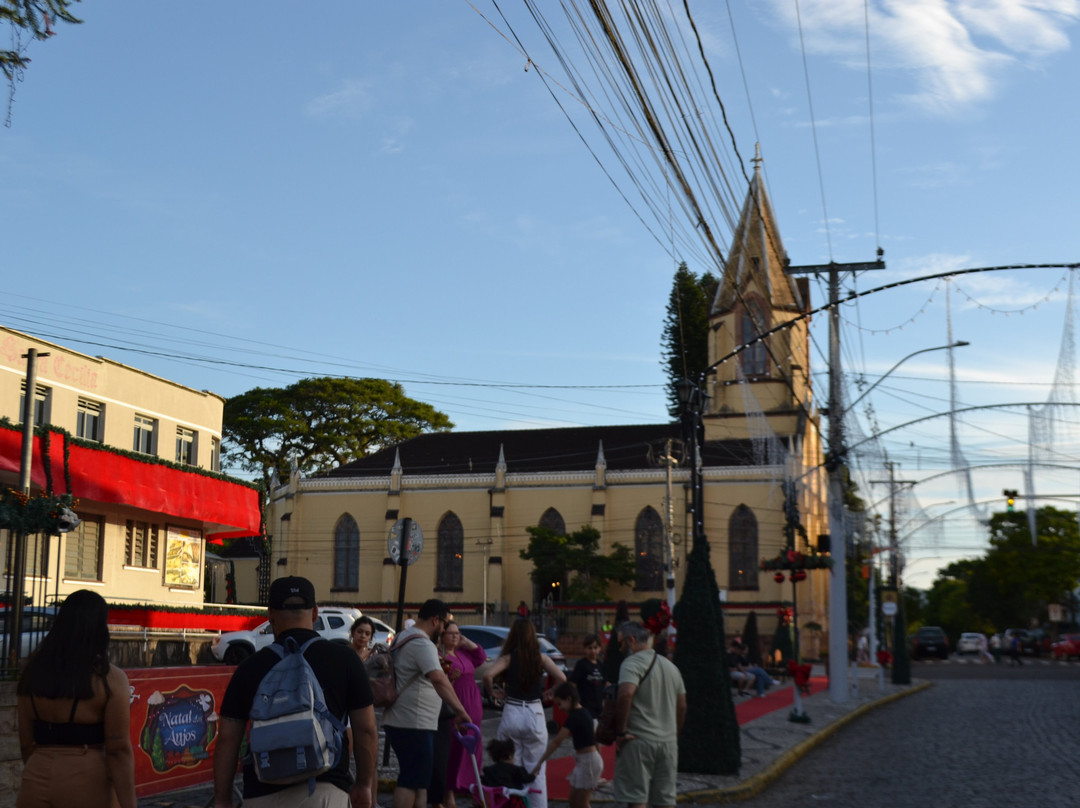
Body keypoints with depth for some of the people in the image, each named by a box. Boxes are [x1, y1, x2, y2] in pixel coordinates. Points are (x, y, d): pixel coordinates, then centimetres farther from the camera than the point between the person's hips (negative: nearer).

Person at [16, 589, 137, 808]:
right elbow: (119, 750, -12)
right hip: (86, 783, -4)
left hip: (35, 783, 4)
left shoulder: (34, 674, 4)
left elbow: (26, 743, 9)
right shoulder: (110, 679, -10)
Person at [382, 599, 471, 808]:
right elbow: (438, 679, -33)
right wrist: (460, 711, -36)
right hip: (413, 725, -10)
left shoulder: (402, 639, 16)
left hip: (398, 720, 10)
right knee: (411, 781, -7)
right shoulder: (422, 644, -18)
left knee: (419, 780, 16)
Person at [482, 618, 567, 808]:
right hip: (535, 714, 1)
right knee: (536, 770, 9)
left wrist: (492, 693, -3)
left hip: (512, 715, -1)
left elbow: (487, 675, -20)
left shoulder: (508, 658, -5)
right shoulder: (541, 658, -1)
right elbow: (561, 678, -8)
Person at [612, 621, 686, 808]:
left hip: (638, 742, -7)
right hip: (668, 742, 7)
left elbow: (626, 694, -27)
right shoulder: (670, 665, 17)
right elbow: (682, 706, 19)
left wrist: (621, 731, -20)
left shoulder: (632, 663, -9)